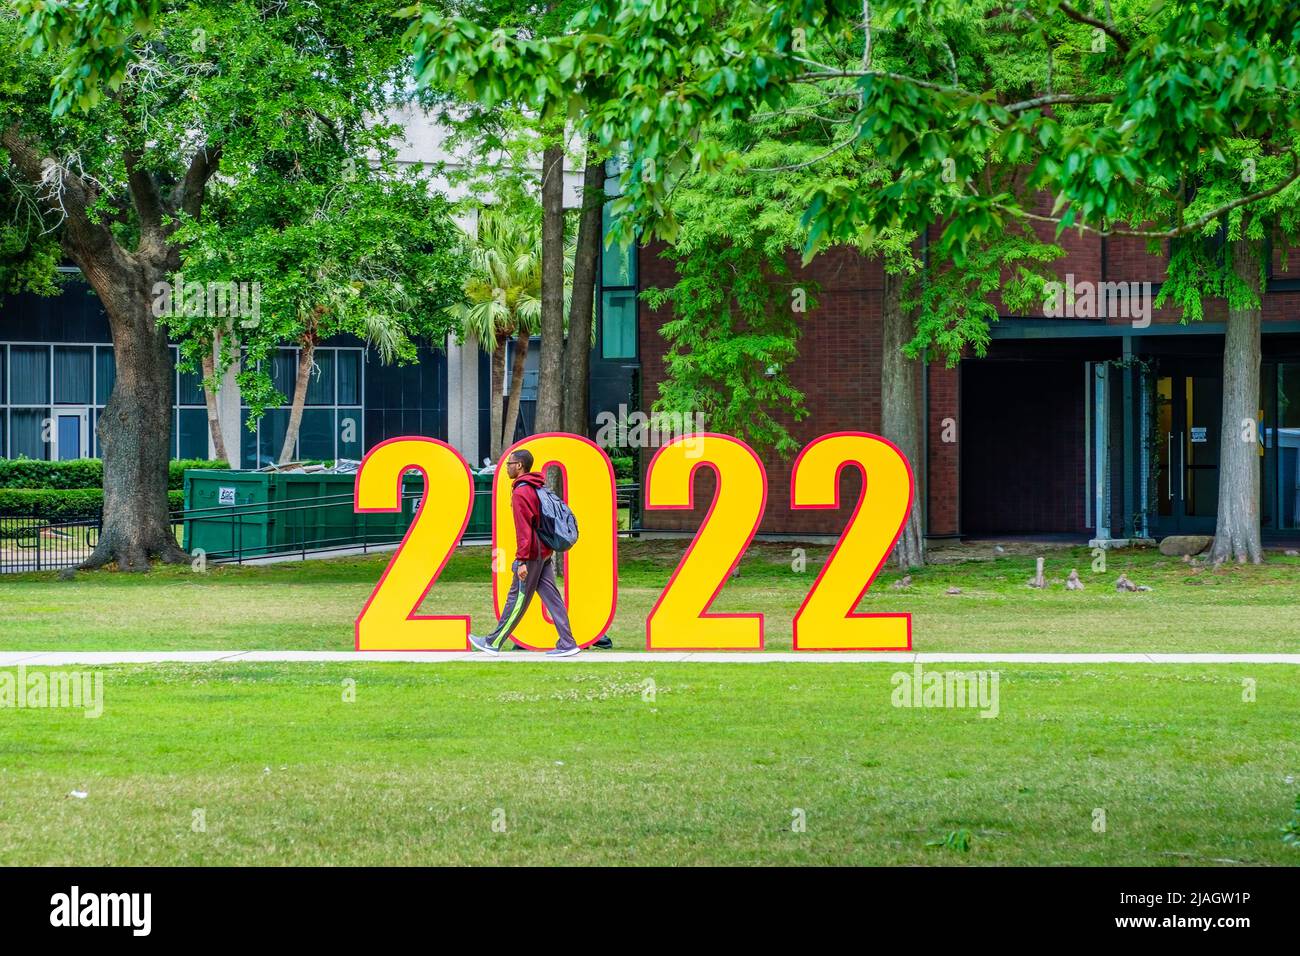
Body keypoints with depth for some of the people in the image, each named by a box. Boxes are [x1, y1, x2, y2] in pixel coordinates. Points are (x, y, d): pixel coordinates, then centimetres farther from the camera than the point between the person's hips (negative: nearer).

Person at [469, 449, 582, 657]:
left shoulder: (521, 493, -15)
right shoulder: (538, 489, 15)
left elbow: (524, 529, -20)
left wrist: (522, 560, -21)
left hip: (531, 555, -9)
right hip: (545, 552, 9)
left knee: (517, 598, 0)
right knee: (551, 597, 6)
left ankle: (493, 642, 9)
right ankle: (567, 644, 1)